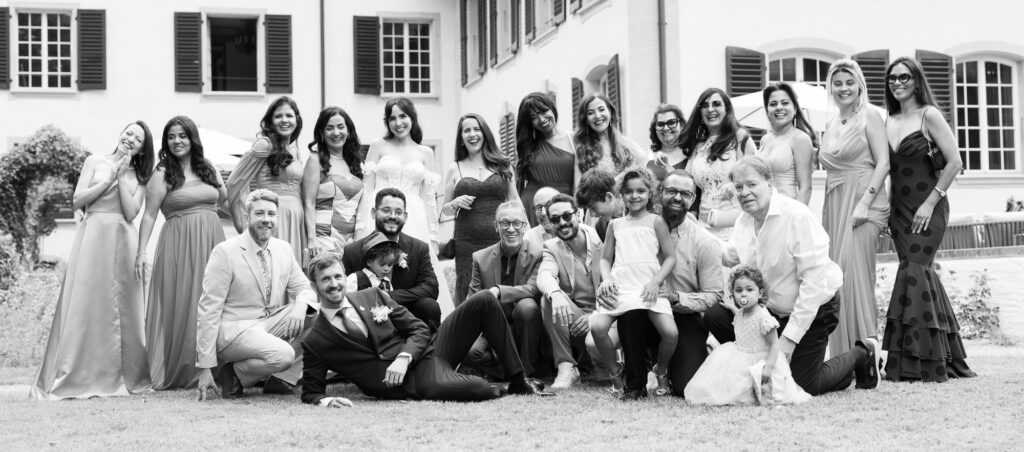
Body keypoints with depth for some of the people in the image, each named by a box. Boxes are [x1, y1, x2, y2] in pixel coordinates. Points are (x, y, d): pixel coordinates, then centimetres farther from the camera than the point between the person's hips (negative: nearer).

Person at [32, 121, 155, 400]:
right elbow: (77, 200, 1)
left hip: (123, 241, 2)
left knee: (122, 306, -1)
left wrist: (121, 177, -4)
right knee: (87, 303, -7)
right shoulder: (95, 162, 9)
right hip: (93, 236, -2)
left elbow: (131, 212, 0)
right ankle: (78, 376, -6)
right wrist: (110, 178, -4)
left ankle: (119, 376, 4)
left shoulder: (139, 176, 14)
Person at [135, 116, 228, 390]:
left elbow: (227, 202, 19)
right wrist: (141, 251, -12)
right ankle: (177, 375, 7)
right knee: (181, 306, -2)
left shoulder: (209, 170, 12)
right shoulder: (162, 175, -1)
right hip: (180, 244, -4)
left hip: (211, 242, 4)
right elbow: (149, 215, -4)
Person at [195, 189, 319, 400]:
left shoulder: (284, 249, 6)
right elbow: (209, 310, -12)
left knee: (318, 314, -15)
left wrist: (300, 307, -20)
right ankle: (235, 374, -4)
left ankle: (281, 379, -5)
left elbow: (303, 288, 9)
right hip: (234, 329, -7)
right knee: (282, 354, -32)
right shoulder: (225, 252, -11)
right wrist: (205, 368, -16)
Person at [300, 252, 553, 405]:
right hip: (411, 377, -6)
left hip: (430, 348, 6)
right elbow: (311, 391, 6)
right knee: (475, 389, -39)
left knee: (484, 300, -10)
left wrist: (404, 357, -13)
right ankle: (502, 392, -1)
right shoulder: (315, 342, 0)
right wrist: (324, 400, -20)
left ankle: (519, 381, -2)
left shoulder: (373, 297, 11)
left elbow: (419, 330, 9)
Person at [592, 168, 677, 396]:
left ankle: (661, 371, 11)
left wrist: (655, 282, -10)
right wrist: (606, 279, -2)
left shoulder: (655, 221, 9)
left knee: (670, 332, -22)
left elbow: (670, 257, 5)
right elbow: (605, 259, 19)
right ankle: (616, 372, 5)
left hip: (648, 288, -2)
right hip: (619, 288, 2)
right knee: (597, 326, -23)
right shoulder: (615, 225, 18)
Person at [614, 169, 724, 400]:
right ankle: (635, 384, -13)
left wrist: (675, 298, -21)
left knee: (688, 387, -20)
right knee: (628, 310, -34)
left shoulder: (705, 242, -4)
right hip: (645, 316, 1)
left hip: (686, 320, -1)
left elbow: (713, 296, -5)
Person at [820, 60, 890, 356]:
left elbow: (882, 163, -9)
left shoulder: (869, 116, 0)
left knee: (852, 272, -18)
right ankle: (843, 355, 4)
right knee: (837, 274, 1)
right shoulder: (831, 126, 19)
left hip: (864, 202, -6)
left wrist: (864, 203, -18)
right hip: (834, 205, 7)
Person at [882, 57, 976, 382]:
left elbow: (955, 163, -10)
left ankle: (918, 363, -10)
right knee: (920, 274, 5)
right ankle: (948, 358, 13)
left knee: (914, 272, -13)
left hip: (927, 210, -6)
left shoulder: (929, 115, -5)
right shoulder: (888, 121, 12)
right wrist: (884, 207, 4)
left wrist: (930, 203, -13)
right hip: (899, 209, 6)